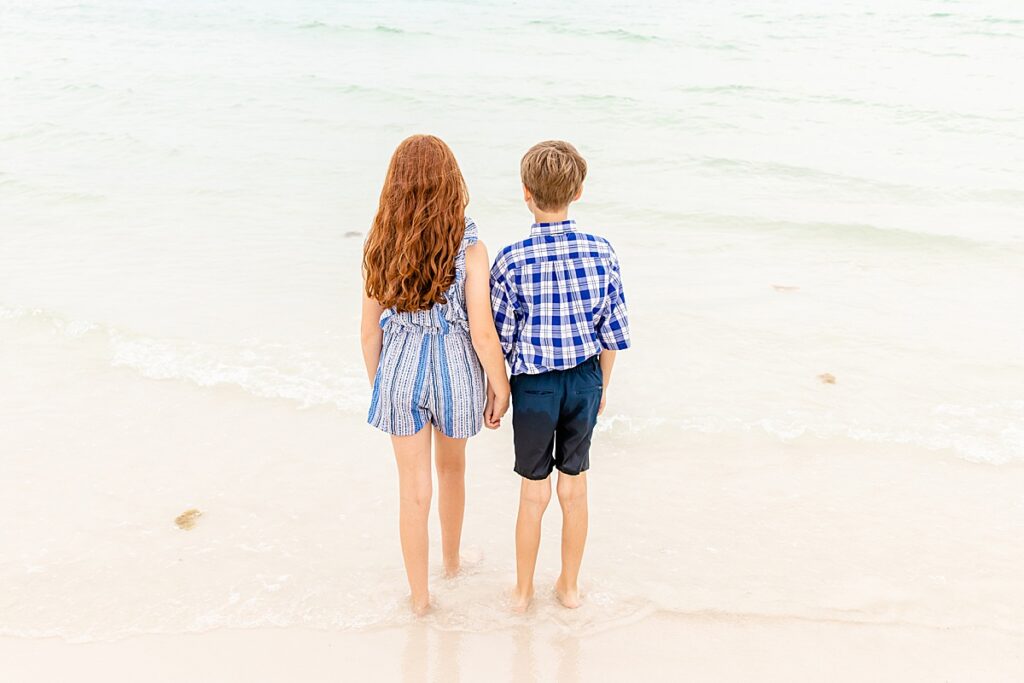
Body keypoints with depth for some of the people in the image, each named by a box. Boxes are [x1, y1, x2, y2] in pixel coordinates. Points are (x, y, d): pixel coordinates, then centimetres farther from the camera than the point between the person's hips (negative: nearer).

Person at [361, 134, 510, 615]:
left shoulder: (379, 247, -9)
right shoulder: (469, 248, -17)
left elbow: (370, 331, -2)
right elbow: (482, 332, -16)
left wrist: (377, 382, 13)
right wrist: (500, 387, -2)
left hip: (400, 369, 1)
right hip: (455, 368, -1)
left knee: (413, 490, 13)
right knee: (452, 471, 26)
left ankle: (419, 596, 28)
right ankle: (451, 561, 49)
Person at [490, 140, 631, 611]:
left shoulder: (511, 260, -17)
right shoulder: (601, 253, -9)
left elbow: (500, 339, -10)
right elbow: (612, 332, -2)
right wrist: (602, 385, 13)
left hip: (534, 385, -2)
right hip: (585, 379, 2)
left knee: (534, 493, 14)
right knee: (574, 489, 17)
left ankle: (523, 591, 32)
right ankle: (569, 586, 34)